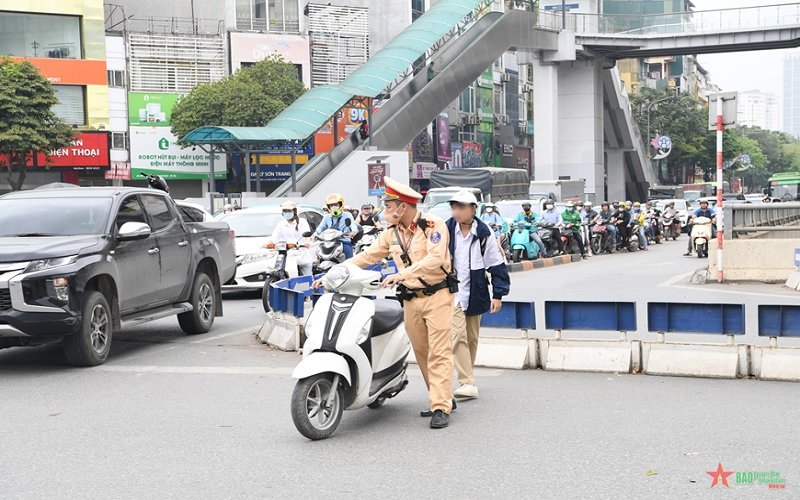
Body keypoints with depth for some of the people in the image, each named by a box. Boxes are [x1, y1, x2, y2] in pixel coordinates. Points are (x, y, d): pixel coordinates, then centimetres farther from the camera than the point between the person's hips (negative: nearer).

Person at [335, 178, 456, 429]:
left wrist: (401, 274, -33)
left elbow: (435, 258, -23)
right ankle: (445, 398, 19)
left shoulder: (433, 225, -10)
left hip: (436, 295, -6)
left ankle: (441, 408, -9)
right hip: (410, 300, 6)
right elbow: (367, 256, 12)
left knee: (439, 352, -9)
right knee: (422, 353, 7)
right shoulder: (392, 233, 10)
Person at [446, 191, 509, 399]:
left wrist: (498, 294, -2)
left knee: (472, 338, 11)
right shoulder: (446, 230, -4)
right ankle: (467, 383, -17)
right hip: (452, 292, -1)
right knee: (458, 335, -15)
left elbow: (497, 264, 1)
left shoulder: (484, 233, -4)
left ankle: (467, 377, 27)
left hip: (475, 293, 2)